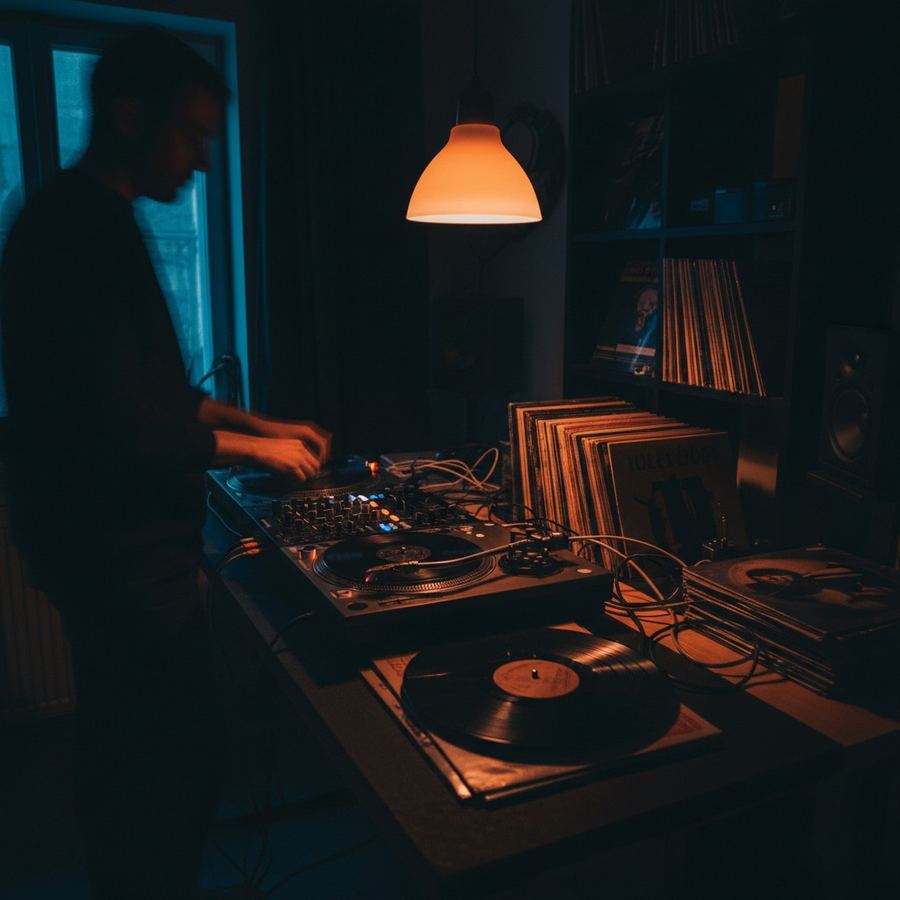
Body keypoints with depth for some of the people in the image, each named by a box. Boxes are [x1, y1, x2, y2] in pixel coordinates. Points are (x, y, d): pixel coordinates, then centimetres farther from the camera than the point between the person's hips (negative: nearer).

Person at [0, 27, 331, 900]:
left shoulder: (91, 223, 14)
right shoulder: (77, 231, -19)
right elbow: (117, 429, -24)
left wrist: (261, 425, 12)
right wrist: (253, 449, -11)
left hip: (115, 548, 10)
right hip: (123, 557, -10)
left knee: (122, 754, 23)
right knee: (176, 764, 2)